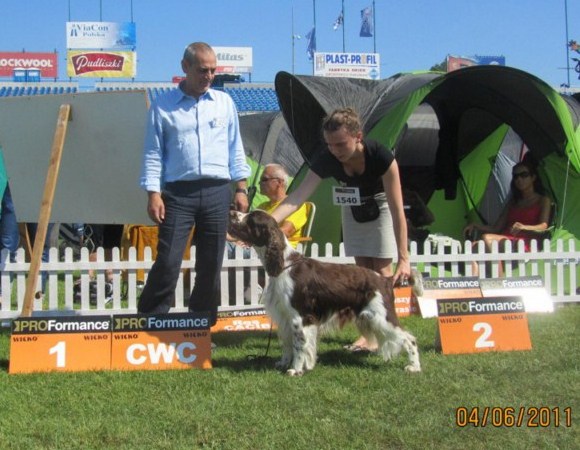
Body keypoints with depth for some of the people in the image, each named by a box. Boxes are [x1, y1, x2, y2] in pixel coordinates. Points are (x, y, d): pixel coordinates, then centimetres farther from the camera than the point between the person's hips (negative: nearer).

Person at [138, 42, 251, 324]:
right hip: (178, 193, -3)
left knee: (211, 264, 6)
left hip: (217, 192, 3)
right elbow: (153, 153, 3)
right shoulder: (163, 106, 5)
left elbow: (235, 149, 15)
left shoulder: (224, 102, 13)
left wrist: (241, 188, 8)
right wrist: (153, 193, -7)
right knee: (167, 262, -9)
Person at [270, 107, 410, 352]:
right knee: (362, 268, 4)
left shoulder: (381, 157, -38)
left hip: (381, 206, -4)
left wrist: (403, 258, -35)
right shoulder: (326, 159, -29)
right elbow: (297, 196, -33)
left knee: (381, 270, -7)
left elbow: (397, 209, -35)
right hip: (353, 207, 4)